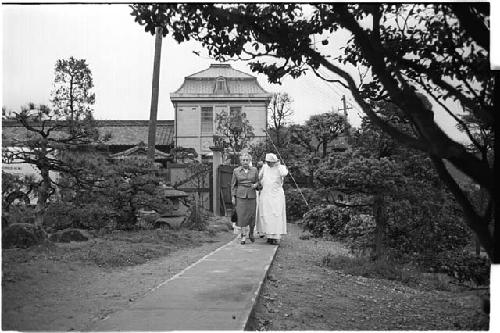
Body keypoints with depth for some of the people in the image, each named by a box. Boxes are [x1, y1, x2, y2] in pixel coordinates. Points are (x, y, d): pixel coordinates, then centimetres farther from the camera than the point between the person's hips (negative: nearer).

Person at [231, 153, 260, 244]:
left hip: (251, 196, 1)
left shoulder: (254, 170, 6)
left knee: (251, 216, 2)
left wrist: (255, 185, -8)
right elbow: (233, 185, 8)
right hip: (240, 196, -1)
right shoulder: (236, 171, 4)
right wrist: (233, 197, 2)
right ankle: (243, 236, 3)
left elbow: (258, 181, 14)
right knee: (241, 216, -5)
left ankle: (251, 233, 27)